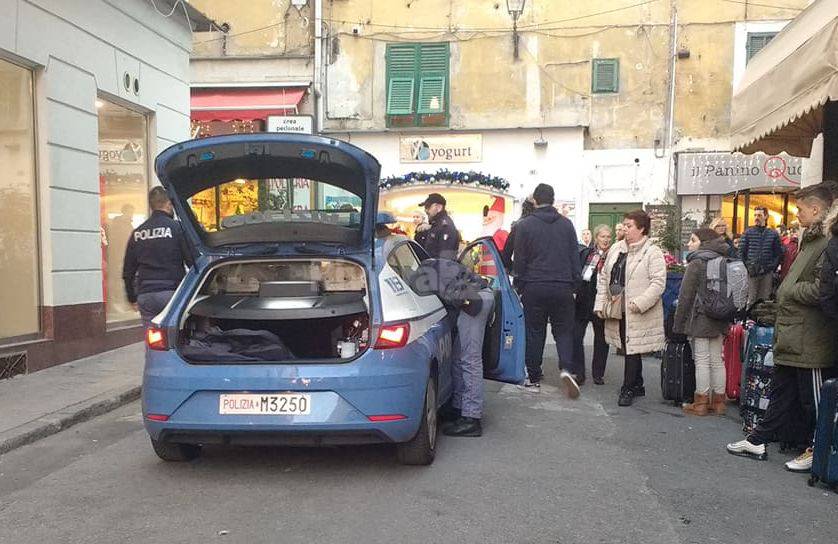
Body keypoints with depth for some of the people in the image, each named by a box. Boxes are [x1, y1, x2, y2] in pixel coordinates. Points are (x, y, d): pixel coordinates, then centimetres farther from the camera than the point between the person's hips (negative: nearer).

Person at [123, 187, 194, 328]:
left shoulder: (137, 233, 11)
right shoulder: (177, 227, -4)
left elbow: (128, 271, 16)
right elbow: (192, 260, -6)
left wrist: (132, 298, 26)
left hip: (145, 295, 4)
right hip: (171, 293, -4)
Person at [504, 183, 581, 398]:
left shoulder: (524, 225, -2)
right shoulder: (566, 224, 6)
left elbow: (519, 259, 0)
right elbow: (575, 257, 8)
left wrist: (520, 284, 8)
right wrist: (574, 284, 14)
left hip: (534, 287, -1)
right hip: (562, 287, 2)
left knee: (534, 333, 7)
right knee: (563, 330, 10)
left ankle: (534, 378, 11)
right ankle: (566, 368, -11)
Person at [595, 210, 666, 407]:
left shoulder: (653, 253, -8)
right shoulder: (616, 249, 12)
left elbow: (659, 283, -15)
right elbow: (604, 277, 14)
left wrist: (640, 303, -22)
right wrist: (601, 304, 7)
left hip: (638, 313, -6)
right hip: (618, 311, 7)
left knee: (633, 350, -1)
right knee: (628, 349, 15)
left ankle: (628, 389, 11)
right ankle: (638, 386, 29)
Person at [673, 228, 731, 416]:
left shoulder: (696, 263, -11)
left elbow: (685, 296, -12)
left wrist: (678, 323, -5)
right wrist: (725, 318, 18)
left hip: (700, 319, -7)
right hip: (719, 321, 7)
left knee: (702, 360, -1)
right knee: (717, 360, 11)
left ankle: (701, 402, 4)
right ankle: (718, 401, 18)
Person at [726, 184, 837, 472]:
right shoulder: (811, 240, 15)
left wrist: (790, 289, -15)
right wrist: (779, 307, 21)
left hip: (811, 340, -10)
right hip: (792, 338, 10)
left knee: (813, 399, 5)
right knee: (782, 392, 18)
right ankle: (758, 441, 27)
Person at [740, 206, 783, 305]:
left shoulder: (773, 234, 6)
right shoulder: (748, 233, 2)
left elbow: (779, 253, 7)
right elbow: (741, 252, 1)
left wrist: (773, 267, -2)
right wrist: (747, 266, -5)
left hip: (767, 273, 1)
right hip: (752, 272, -1)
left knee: (765, 299, 6)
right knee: (751, 299, 1)